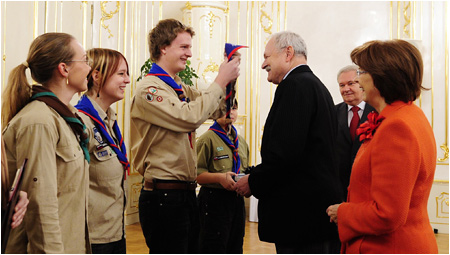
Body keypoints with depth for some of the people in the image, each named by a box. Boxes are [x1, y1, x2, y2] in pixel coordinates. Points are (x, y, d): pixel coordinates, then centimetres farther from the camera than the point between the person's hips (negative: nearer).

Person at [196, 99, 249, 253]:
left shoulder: (241, 141, 15)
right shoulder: (207, 139, -5)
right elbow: (197, 174, -11)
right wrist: (219, 177, -25)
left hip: (237, 200, 7)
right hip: (214, 200, -6)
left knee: (235, 248, 15)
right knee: (213, 248, -2)